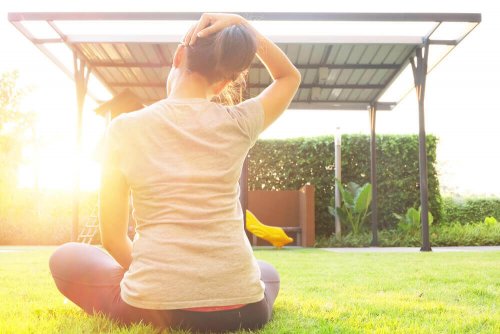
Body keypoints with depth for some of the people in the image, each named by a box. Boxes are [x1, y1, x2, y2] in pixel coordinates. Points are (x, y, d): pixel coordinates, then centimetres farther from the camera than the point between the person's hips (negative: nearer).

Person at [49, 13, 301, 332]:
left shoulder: (125, 128, -1)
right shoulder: (238, 124, -1)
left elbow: (113, 238, 4)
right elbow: (290, 76, 21)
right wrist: (243, 25, 11)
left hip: (153, 308, -1)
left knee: (66, 258, 26)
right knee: (268, 273, 38)